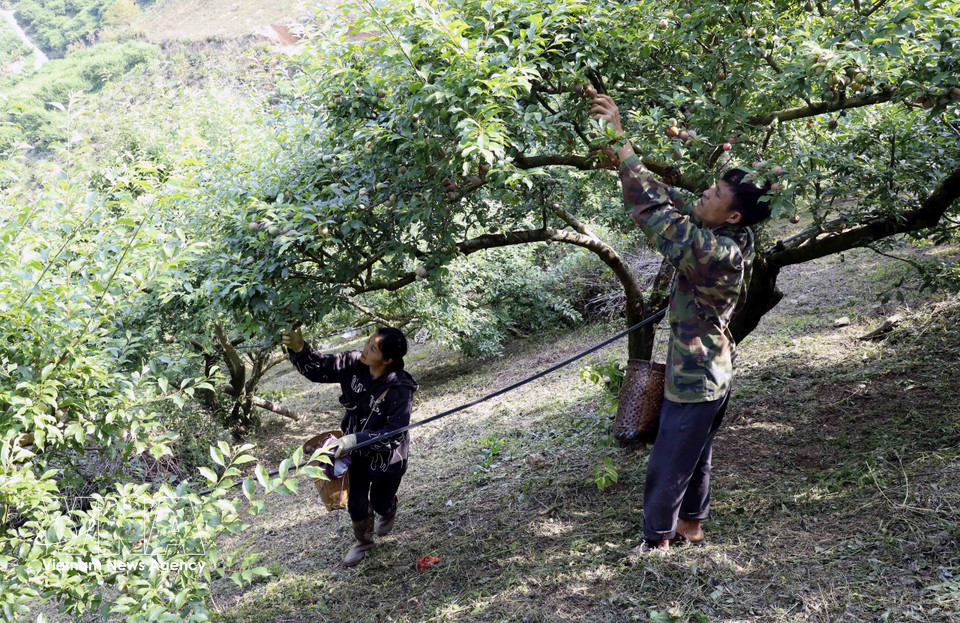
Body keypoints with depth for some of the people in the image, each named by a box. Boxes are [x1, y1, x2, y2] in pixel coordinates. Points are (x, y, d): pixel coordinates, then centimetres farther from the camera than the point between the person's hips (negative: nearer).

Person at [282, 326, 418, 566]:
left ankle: (388, 513, 61)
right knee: (356, 504, 9)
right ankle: (363, 542, 42)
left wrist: (356, 439, -40)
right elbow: (318, 368, -12)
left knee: (380, 502, 20)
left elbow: (393, 435, -32)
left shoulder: (401, 389, -32)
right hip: (355, 450, 3)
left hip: (386, 456, -3)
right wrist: (299, 349, -32)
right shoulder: (354, 364, -19)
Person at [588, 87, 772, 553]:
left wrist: (620, 138, -26)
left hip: (694, 381, -10)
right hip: (712, 375, 10)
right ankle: (691, 529, 40)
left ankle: (657, 542, 23)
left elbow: (654, 208, -30)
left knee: (668, 466, 7)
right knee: (695, 458, 24)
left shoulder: (717, 253, -29)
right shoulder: (731, 242, -2)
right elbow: (670, 202, 3)